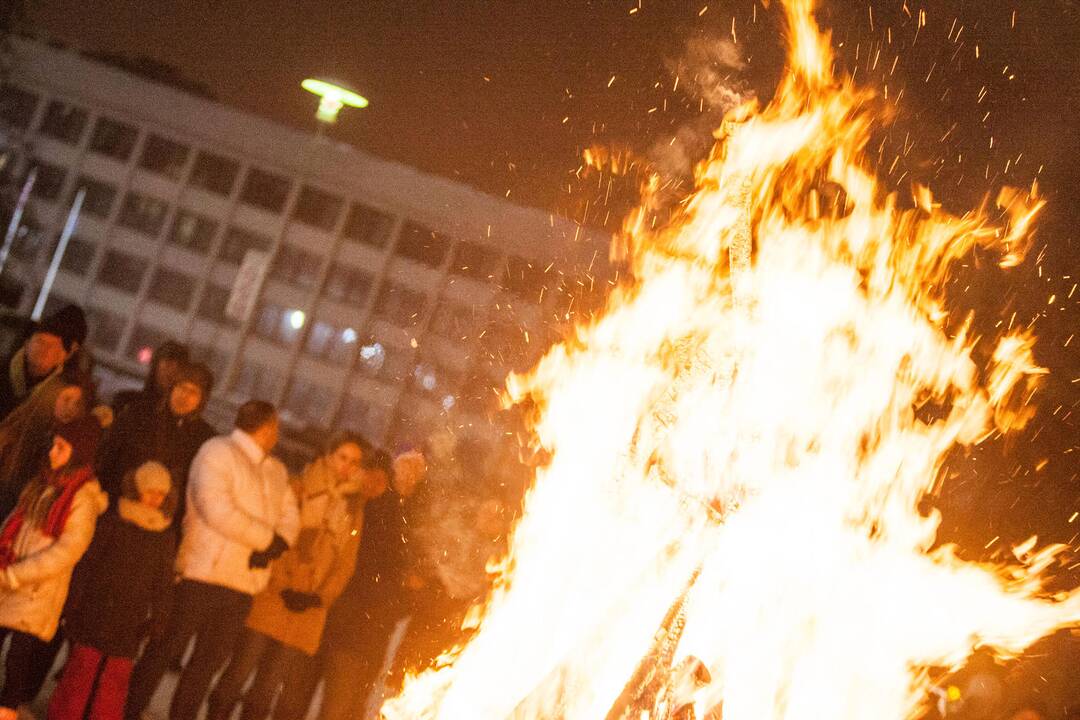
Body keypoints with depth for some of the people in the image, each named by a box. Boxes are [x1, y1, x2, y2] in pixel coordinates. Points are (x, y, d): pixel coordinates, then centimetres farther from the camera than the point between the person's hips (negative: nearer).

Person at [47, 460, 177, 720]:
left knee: (115, 678, 0)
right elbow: (86, 563, 0)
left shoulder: (167, 534, 7)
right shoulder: (113, 521, 0)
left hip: (130, 620, 2)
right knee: (81, 669, -3)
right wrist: (73, 602, -5)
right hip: (95, 609, -2)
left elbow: (162, 582, 13)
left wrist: (157, 616, 5)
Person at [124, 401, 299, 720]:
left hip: (242, 584, 7)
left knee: (209, 661, 10)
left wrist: (277, 545, -9)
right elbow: (217, 511, -19)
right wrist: (268, 537, -13)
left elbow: (290, 517, 14)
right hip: (203, 574, -7)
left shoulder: (276, 471, 19)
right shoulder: (219, 452, -7)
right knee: (166, 650, 0)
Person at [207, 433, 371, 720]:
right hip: (271, 597, -3)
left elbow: (345, 564, 11)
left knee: (267, 688, 2)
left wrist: (320, 597, -5)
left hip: (306, 610, 3)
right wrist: (281, 588, -14)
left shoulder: (353, 513, 15)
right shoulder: (298, 489, 4)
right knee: (239, 673, -7)